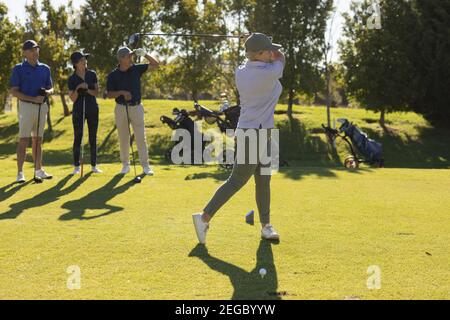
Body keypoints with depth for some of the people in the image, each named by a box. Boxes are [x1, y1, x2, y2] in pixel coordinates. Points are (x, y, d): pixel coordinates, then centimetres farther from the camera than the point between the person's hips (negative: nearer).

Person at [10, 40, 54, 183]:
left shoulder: (45, 68, 10)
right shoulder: (19, 69, -4)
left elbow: (51, 88, 15)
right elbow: (14, 91, -8)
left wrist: (47, 92, -9)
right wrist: (34, 98, -18)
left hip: (42, 106, 5)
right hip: (26, 106, -5)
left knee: (38, 140, 11)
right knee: (24, 140, -7)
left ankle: (38, 170, 18)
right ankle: (20, 173, -4)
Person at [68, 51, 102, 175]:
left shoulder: (92, 74, 3)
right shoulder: (72, 79, -3)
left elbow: (96, 92, 1)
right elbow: (73, 99, -4)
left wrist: (87, 89, -17)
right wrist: (77, 89, -20)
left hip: (93, 109, 2)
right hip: (78, 110, -2)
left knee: (93, 138, 6)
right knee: (78, 138, 0)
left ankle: (94, 165, 13)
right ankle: (77, 166, 7)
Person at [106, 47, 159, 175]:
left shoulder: (136, 69, 2)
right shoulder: (113, 75, -2)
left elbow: (155, 64, 4)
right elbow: (110, 94, -2)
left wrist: (144, 54, -8)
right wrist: (121, 92, -19)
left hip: (136, 107, 0)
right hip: (121, 108, 0)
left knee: (141, 137, -2)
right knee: (123, 138, 7)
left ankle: (145, 165, 2)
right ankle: (125, 164, 19)